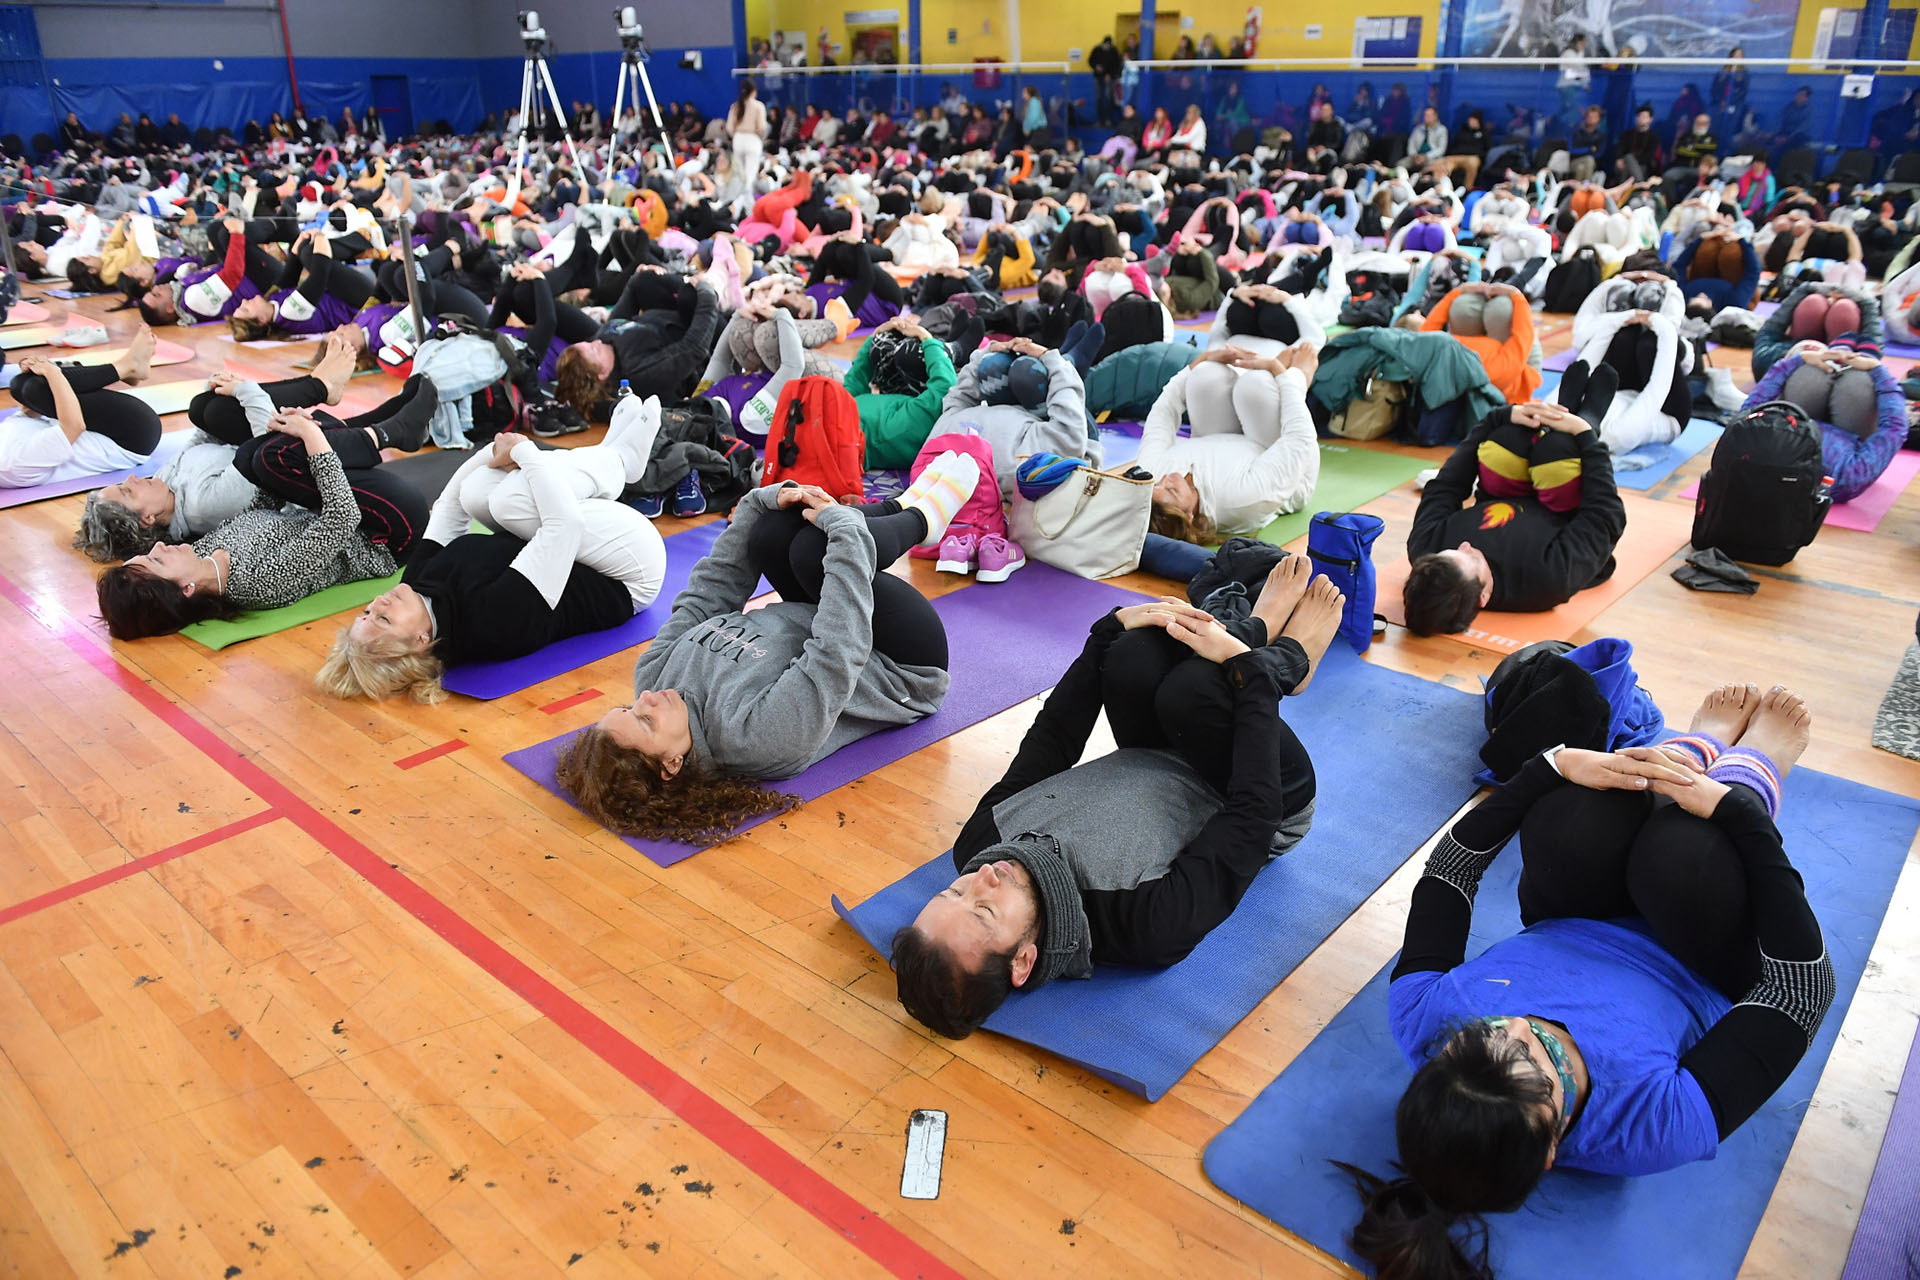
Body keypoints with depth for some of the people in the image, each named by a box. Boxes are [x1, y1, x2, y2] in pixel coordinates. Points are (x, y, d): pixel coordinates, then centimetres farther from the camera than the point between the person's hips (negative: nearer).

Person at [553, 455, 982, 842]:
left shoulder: (654, 675, -20)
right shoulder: (752, 732, -41)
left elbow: (706, 594, -8)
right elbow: (840, 649, -41)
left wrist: (761, 502, -13)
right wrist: (843, 523, -32)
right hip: (909, 671, -7)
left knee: (772, 533, -10)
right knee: (816, 547, -26)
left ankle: (905, 506, 14)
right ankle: (923, 519, 7)